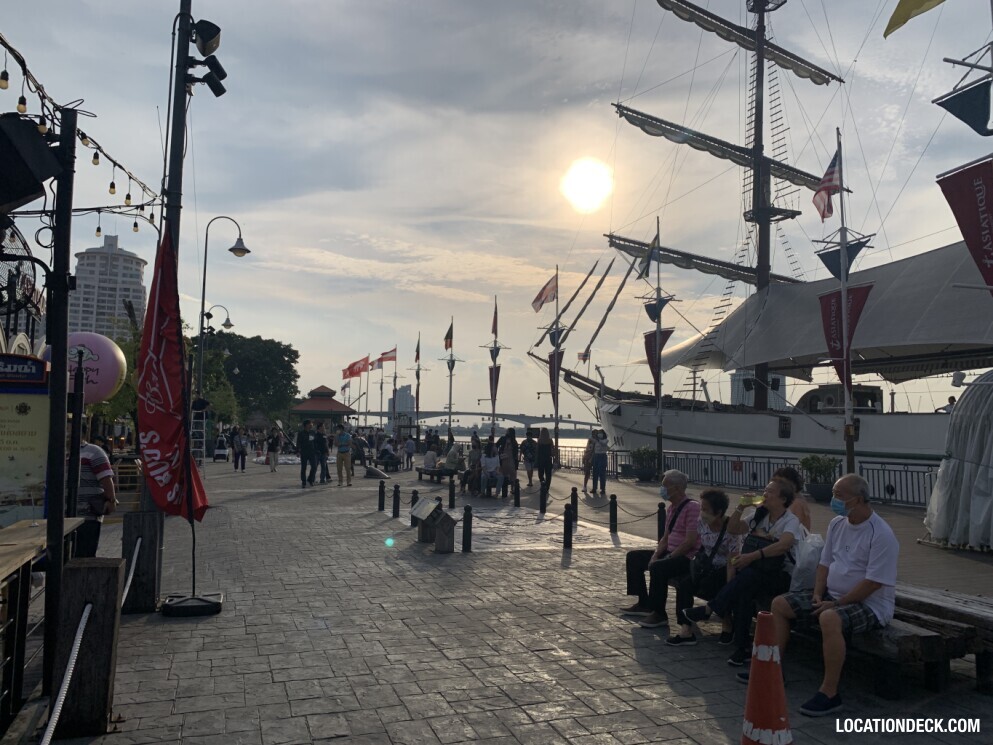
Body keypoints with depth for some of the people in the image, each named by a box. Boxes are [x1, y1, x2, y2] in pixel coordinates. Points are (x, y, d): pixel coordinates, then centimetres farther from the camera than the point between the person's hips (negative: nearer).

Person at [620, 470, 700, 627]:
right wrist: (655, 555, 0)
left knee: (658, 567, -34)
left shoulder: (692, 507, -17)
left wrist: (668, 558, -21)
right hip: (670, 553, 10)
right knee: (634, 557, 10)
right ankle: (644, 603, 15)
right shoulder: (672, 507, 12)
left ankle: (659, 614, -19)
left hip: (686, 558, -10)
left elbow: (690, 542, -23)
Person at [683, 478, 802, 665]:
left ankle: (709, 609, -28)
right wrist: (741, 507, 4)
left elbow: (784, 544, -27)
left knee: (747, 575, -37)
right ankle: (743, 647, -27)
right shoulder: (761, 515, 15)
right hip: (759, 572, 5)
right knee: (743, 591, -30)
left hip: (781, 576, -5)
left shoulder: (791, 520, -6)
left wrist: (752, 556, -35)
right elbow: (732, 529, 18)